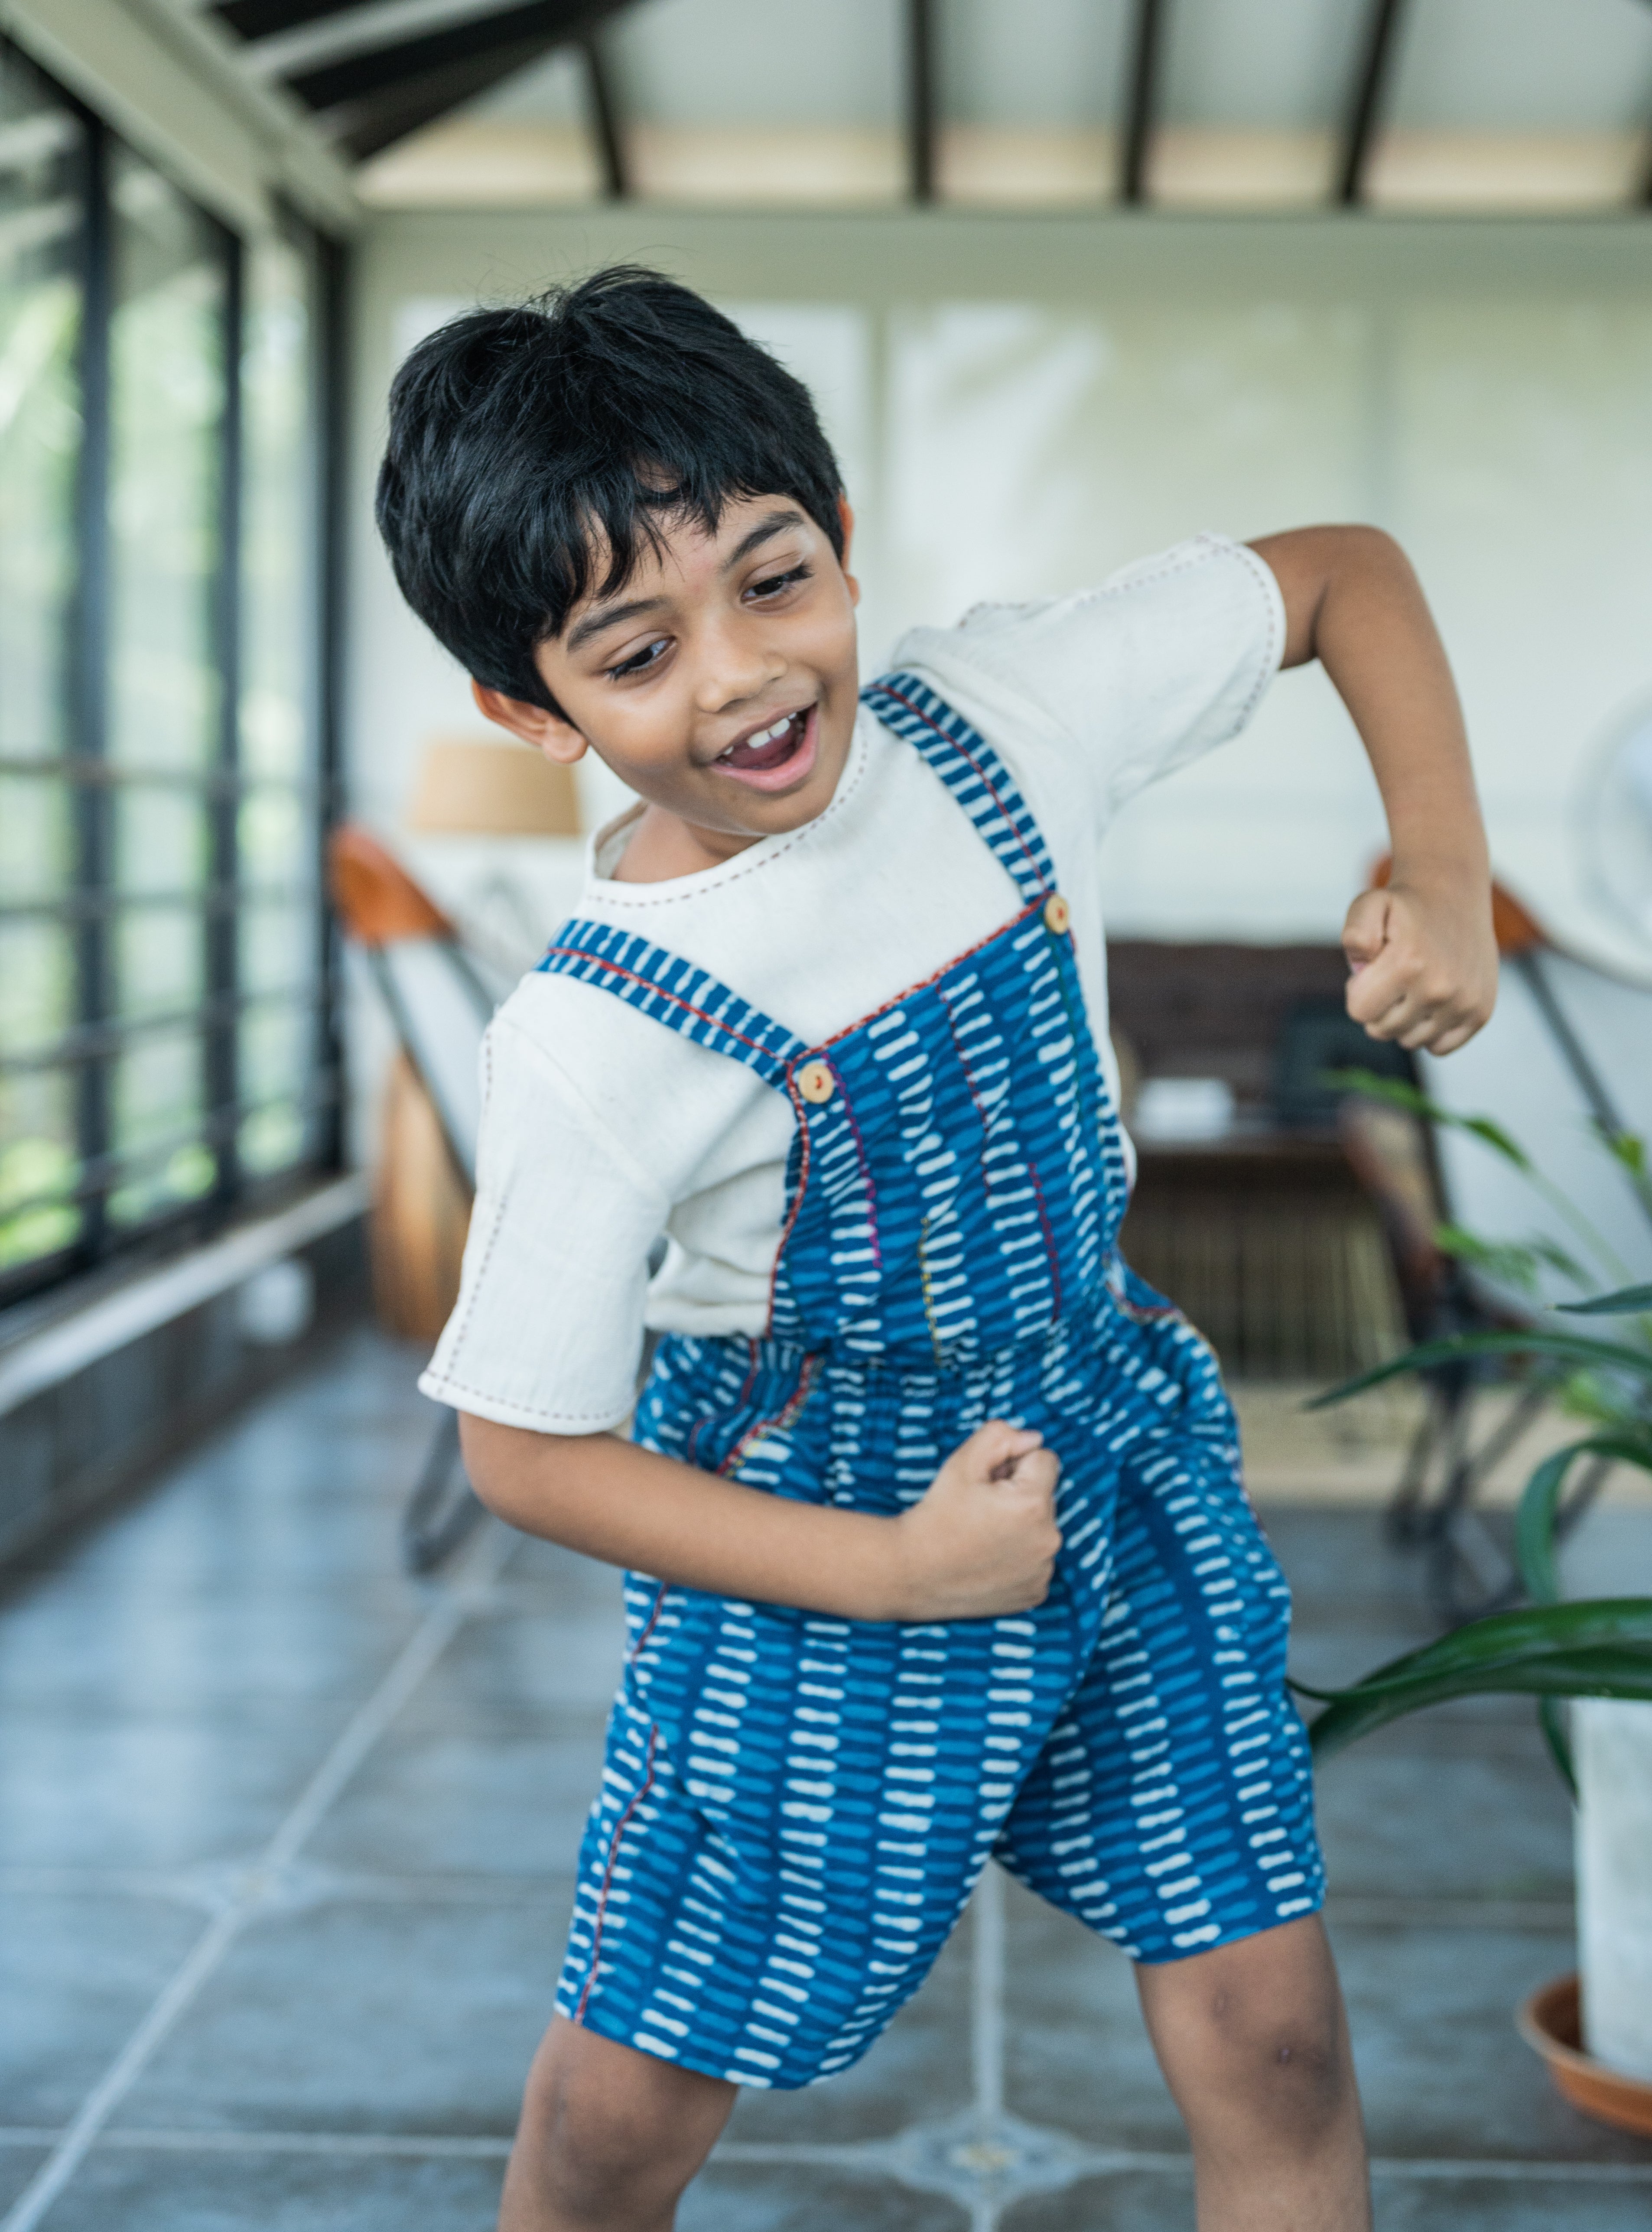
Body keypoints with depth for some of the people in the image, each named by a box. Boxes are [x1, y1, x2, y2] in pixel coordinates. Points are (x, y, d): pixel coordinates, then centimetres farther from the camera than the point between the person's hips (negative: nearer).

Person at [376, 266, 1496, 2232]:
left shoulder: (999, 715, -13)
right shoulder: (592, 1041, -24)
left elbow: (1348, 574, 2)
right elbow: (530, 1455, -15)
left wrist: (1445, 873, -11)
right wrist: (896, 1573, -18)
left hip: (1118, 1445, 4)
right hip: (815, 1544, -3)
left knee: (1270, 2038, 5)